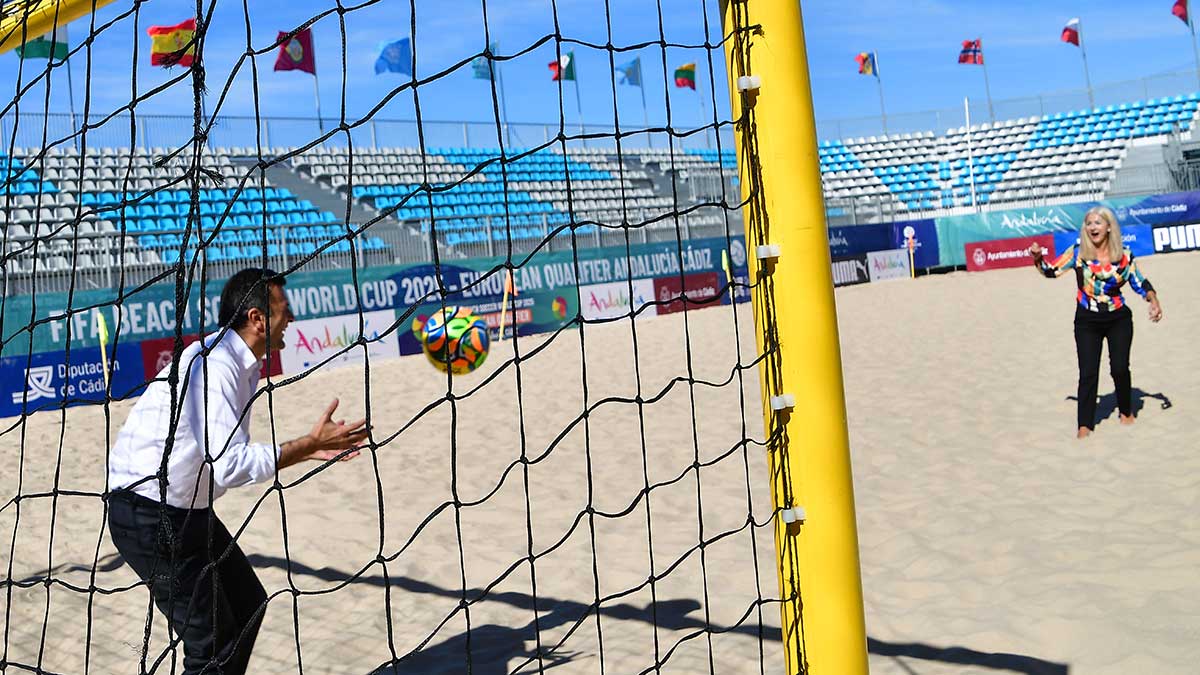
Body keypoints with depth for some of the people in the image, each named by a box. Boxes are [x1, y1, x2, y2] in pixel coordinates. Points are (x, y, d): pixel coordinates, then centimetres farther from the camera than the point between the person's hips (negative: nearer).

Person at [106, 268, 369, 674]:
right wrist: (310, 442, -24)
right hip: (149, 516, -10)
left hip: (188, 511, 10)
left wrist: (308, 451, 9)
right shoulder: (213, 364, -24)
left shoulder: (239, 364, 6)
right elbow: (230, 466, -31)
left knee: (248, 605, 19)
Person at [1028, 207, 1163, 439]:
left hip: (1119, 319, 1)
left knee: (1120, 368, 1)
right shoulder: (1078, 252, -6)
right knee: (1088, 373, -5)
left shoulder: (1124, 255, -3)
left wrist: (1154, 301, -10)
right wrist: (1038, 258, -19)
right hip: (1087, 321, -1)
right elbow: (1051, 271, -1)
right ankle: (1085, 424, 2)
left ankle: (1126, 411, 27)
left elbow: (1140, 283, 6)